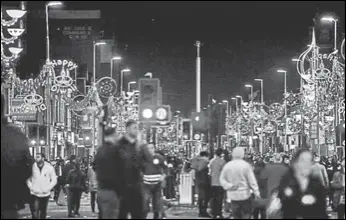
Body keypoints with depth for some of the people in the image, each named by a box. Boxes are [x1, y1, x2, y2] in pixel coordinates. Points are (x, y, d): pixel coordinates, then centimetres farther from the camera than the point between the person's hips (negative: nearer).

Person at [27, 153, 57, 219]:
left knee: (43, 212, 12)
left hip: (45, 194, 1)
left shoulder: (49, 168, -2)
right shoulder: (32, 167, -3)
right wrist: (31, 188, -7)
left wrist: (47, 188, -6)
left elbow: (54, 180, 5)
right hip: (35, 194, -1)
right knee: (35, 212, -12)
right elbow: (28, 179, 6)